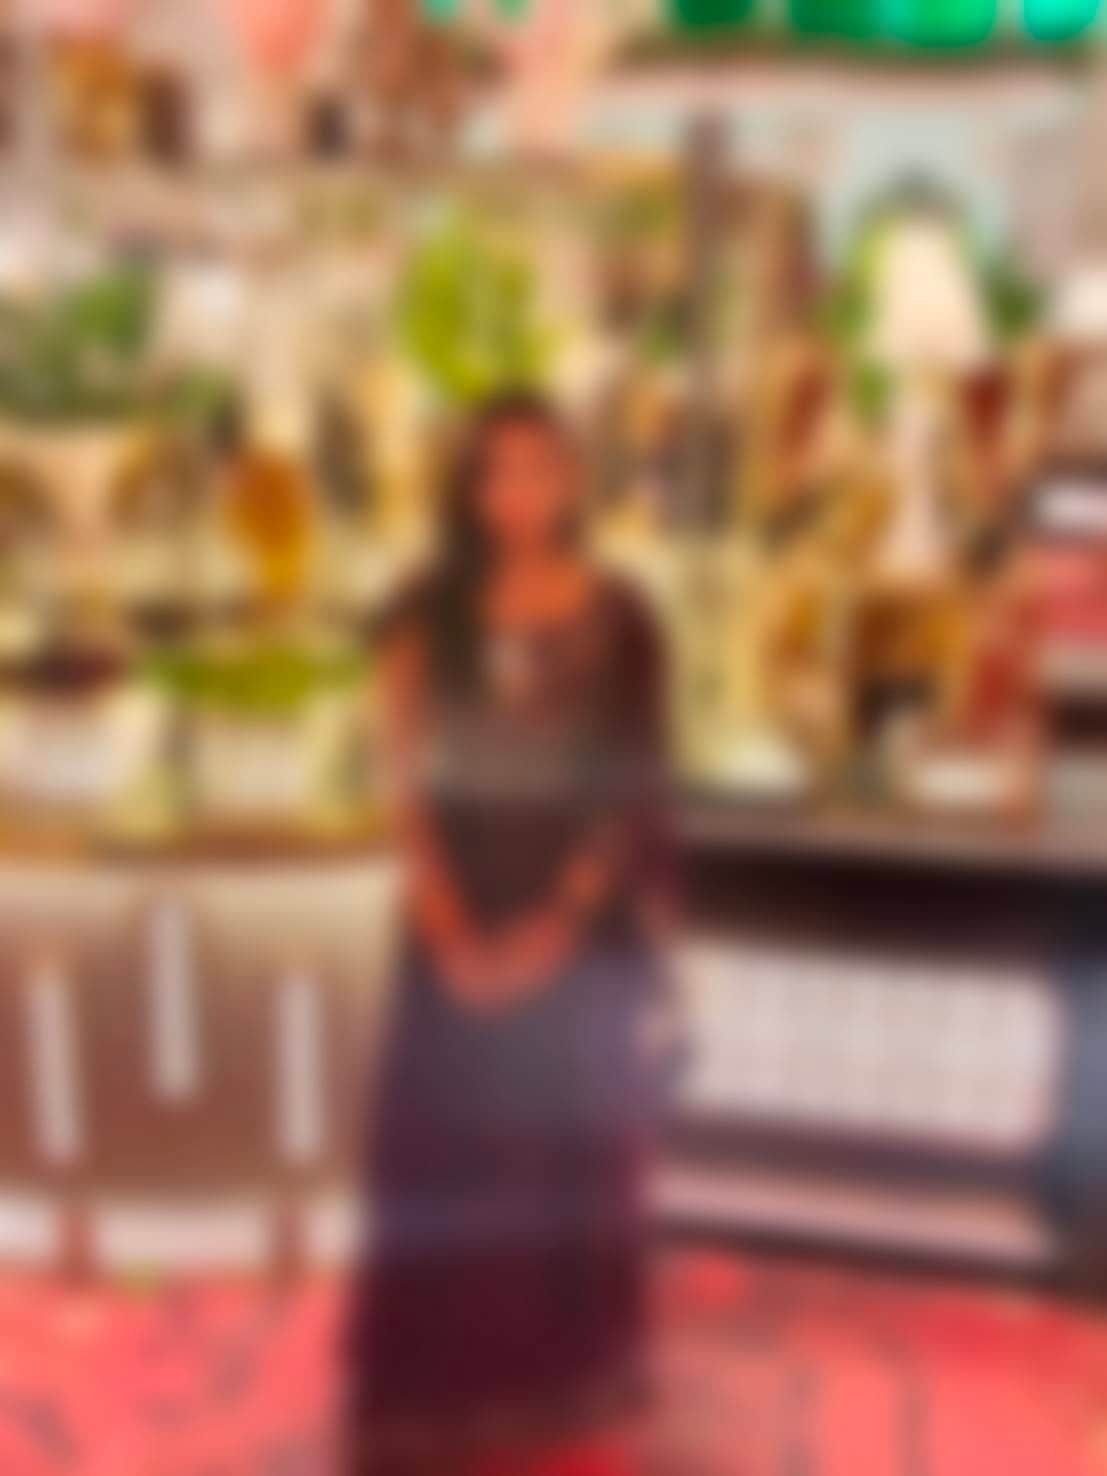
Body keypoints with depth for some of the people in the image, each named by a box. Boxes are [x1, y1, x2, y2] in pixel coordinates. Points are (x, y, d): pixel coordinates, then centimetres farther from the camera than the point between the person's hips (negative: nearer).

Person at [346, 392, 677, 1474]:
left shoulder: (619, 624, -1)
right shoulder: (428, 617, 0)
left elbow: (634, 792, -4)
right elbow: (410, 781, -3)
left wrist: (557, 924, -13)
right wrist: (449, 932, -12)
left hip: (586, 922, 0)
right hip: (461, 921, 0)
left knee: (575, 1145, 8)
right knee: (444, 1149, 0)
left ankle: (568, 1373, 25)